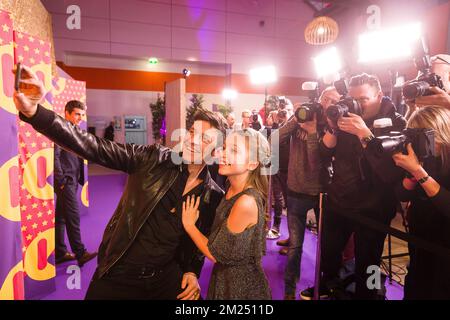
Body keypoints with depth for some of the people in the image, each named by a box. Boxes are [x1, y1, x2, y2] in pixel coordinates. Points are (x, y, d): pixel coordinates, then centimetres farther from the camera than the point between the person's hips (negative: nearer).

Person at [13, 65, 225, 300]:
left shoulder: (214, 196, -7)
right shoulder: (153, 159, -13)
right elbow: (93, 147, -21)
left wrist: (192, 272, -8)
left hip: (166, 279, 1)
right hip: (117, 276, -1)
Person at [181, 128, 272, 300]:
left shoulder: (246, 202, -30)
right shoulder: (232, 189, -4)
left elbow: (216, 253, -20)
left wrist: (188, 224, -11)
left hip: (241, 287, -7)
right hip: (226, 276, 7)